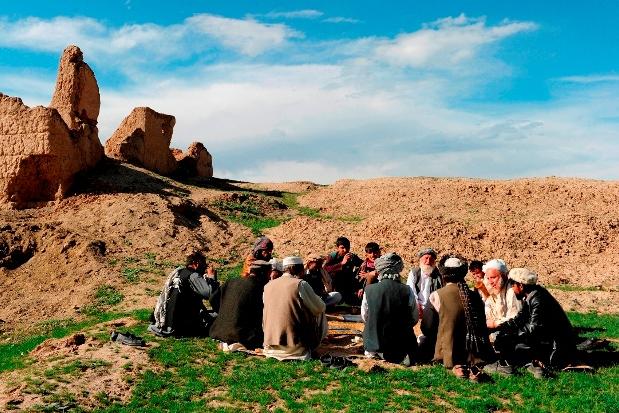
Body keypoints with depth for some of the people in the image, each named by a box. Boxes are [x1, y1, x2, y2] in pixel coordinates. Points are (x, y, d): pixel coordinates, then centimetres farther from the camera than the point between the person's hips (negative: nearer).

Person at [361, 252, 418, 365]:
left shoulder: (369, 290, -13)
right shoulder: (407, 291, -16)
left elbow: (364, 317, 0)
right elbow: (414, 319, -3)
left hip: (374, 344, 2)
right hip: (400, 344, -2)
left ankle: (376, 353, 10)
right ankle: (401, 356, 8)